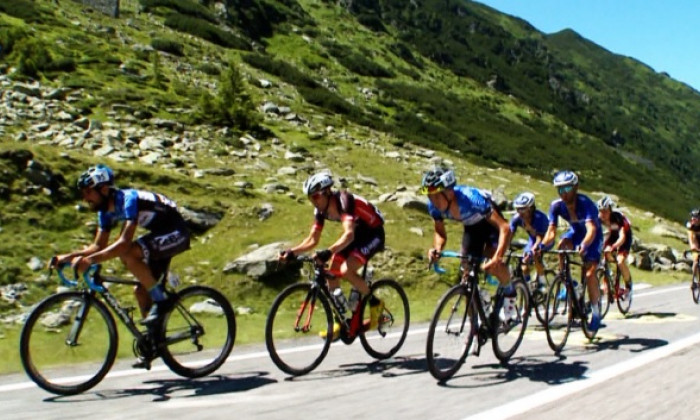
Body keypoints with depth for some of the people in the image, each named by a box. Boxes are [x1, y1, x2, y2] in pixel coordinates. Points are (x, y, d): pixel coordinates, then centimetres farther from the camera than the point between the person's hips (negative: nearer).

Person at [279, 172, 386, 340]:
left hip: (373, 234, -8)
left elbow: (349, 235, -45)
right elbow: (312, 240, -2)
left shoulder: (343, 202, -31)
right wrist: (292, 252, -17)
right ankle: (339, 322, 9)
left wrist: (328, 252, -60)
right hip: (356, 234, 8)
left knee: (346, 270, -25)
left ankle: (375, 303, -2)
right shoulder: (321, 210, -7)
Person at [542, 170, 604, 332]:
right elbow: (551, 232, -24)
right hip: (575, 233, 4)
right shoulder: (556, 205, -21)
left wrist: (584, 245, -64)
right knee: (562, 245, -31)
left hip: (592, 237, -4)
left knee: (589, 274, -16)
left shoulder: (585, 203, -33)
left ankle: (595, 312, 2)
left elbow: (592, 229, -45)